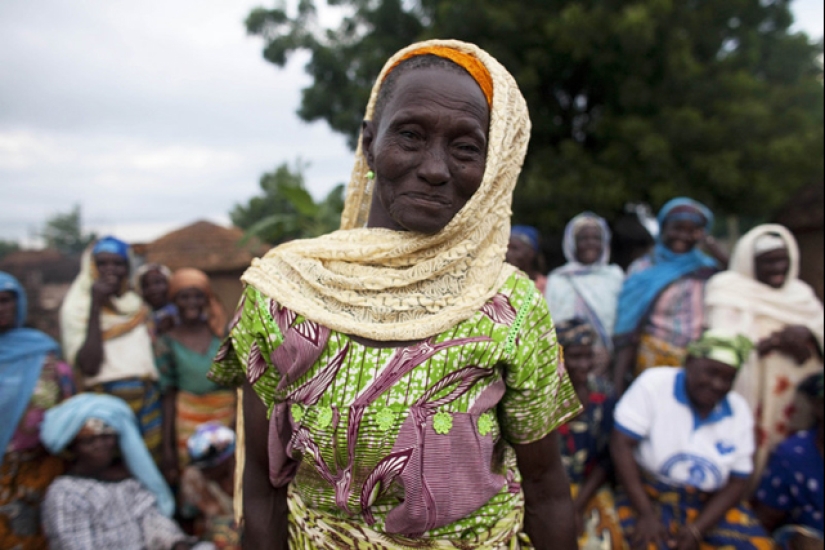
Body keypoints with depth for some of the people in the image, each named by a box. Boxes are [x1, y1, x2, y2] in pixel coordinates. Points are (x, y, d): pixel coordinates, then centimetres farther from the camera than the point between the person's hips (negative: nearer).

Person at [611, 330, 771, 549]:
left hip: (711, 506, 5)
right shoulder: (655, 383, -11)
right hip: (648, 495, -5)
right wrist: (646, 514, -18)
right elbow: (621, 444, -15)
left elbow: (737, 482, 2)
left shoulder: (739, 411, 2)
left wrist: (696, 530, -11)